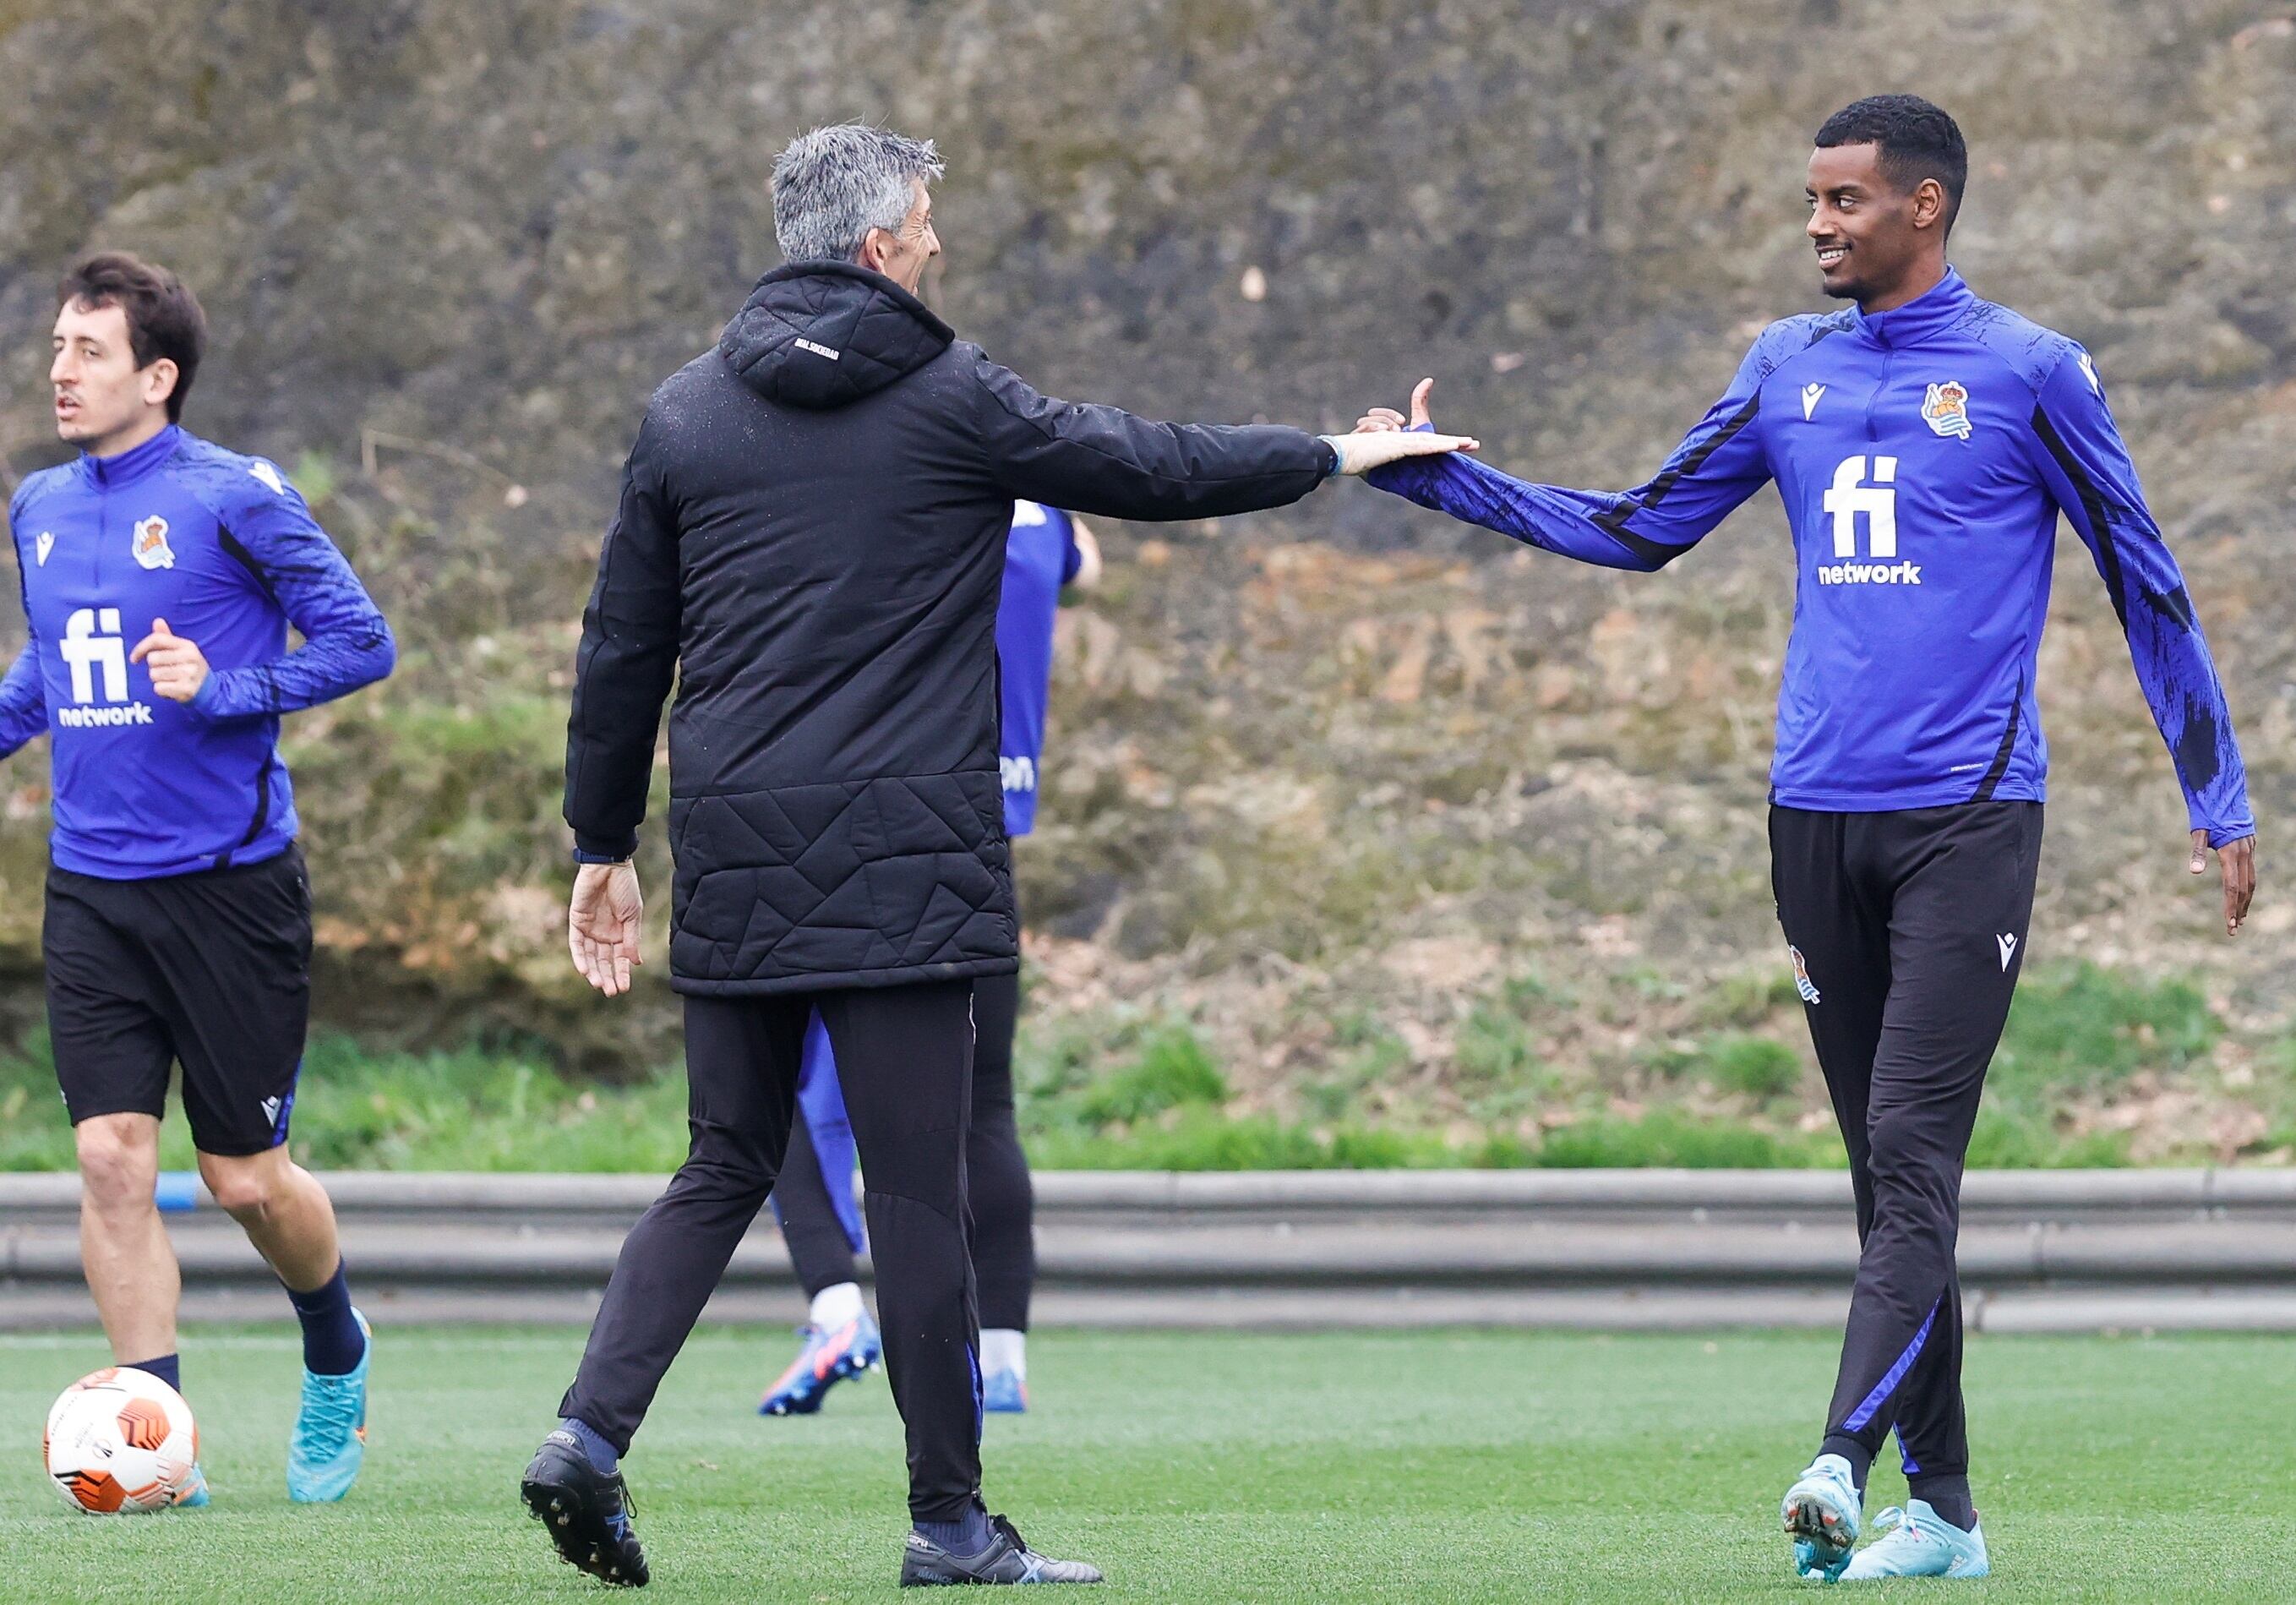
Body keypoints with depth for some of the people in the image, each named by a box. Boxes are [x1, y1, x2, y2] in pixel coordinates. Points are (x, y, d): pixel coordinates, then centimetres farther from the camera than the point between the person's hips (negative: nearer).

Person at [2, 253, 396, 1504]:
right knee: (112, 1159, -7)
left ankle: (336, 1354, 34)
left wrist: (225, 690, -22)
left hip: (229, 882, -4)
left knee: (245, 1178, 3)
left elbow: (360, 641, -10)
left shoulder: (233, 498, -9)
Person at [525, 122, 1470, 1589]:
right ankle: (951, 1520, 4)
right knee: (918, 1191, -1)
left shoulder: (686, 415, 9)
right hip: (904, 859, -4)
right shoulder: (951, 400, -3)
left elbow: (622, 649, 11)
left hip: (734, 863, 5)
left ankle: (593, 1426, -5)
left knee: (726, 1170, 12)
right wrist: (1333, 457, 21)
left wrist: (606, 842, 19)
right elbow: (1155, 468, 6)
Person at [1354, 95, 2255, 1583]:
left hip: (1967, 818, -5)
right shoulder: (1790, 370, 13)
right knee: (1891, 1169, 6)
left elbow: (2146, 582, 4)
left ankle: (1843, 1462, -26)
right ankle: (1942, 1507, 10)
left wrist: (2218, 796, 2)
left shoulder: (2030, 372, -1)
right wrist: (1438, 475, 10)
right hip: (1817, 817, 5)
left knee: (1912, 1151, -15)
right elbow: (1643, 529, 18)